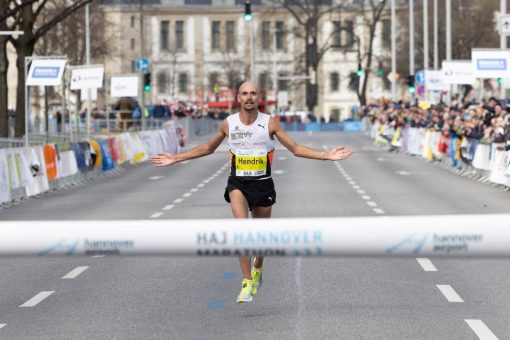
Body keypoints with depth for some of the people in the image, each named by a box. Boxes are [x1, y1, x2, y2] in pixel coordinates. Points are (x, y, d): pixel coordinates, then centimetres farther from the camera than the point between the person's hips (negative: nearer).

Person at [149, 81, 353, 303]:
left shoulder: (270, 123, -4)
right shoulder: (228, 124, -1)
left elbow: (296, 149, 2)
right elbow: (207, 148, 14)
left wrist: (326, 156, -8)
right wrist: (175, 159, 12)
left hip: (262, 185, 1)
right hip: (237, 184, -1)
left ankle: (257, 270, 44)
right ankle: (247, 283, -23)